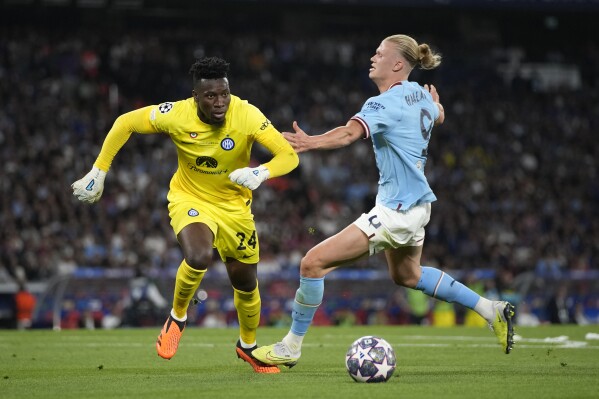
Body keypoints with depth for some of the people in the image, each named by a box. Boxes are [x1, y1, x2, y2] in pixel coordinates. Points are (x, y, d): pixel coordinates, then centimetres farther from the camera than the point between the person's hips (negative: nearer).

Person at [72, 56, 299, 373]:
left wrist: (260, 173, -50)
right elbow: (125, 123, -10)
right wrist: (98, 172, -10)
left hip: (234, 205, 2)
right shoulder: (176, 115, -25)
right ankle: (177, 318, -2)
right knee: (198, 257, -32)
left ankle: (247, 346, 43)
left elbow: (289, 156, -29)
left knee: (245, 283, 13)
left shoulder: (246, 115, -26)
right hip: (189, 199, -2)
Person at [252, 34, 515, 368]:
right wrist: (435, 104, 53)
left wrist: (310, 143, -57)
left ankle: (291, 346, 0)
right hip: (416, 204, 10)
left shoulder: (386, 103, -20)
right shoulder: (419, 93, 5)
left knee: (314, 263, -10)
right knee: (407, 276, 34)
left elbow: (351, 132, -39)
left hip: (395, 211, -10)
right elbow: (438, 117, 28)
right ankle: (493, 311, 36)